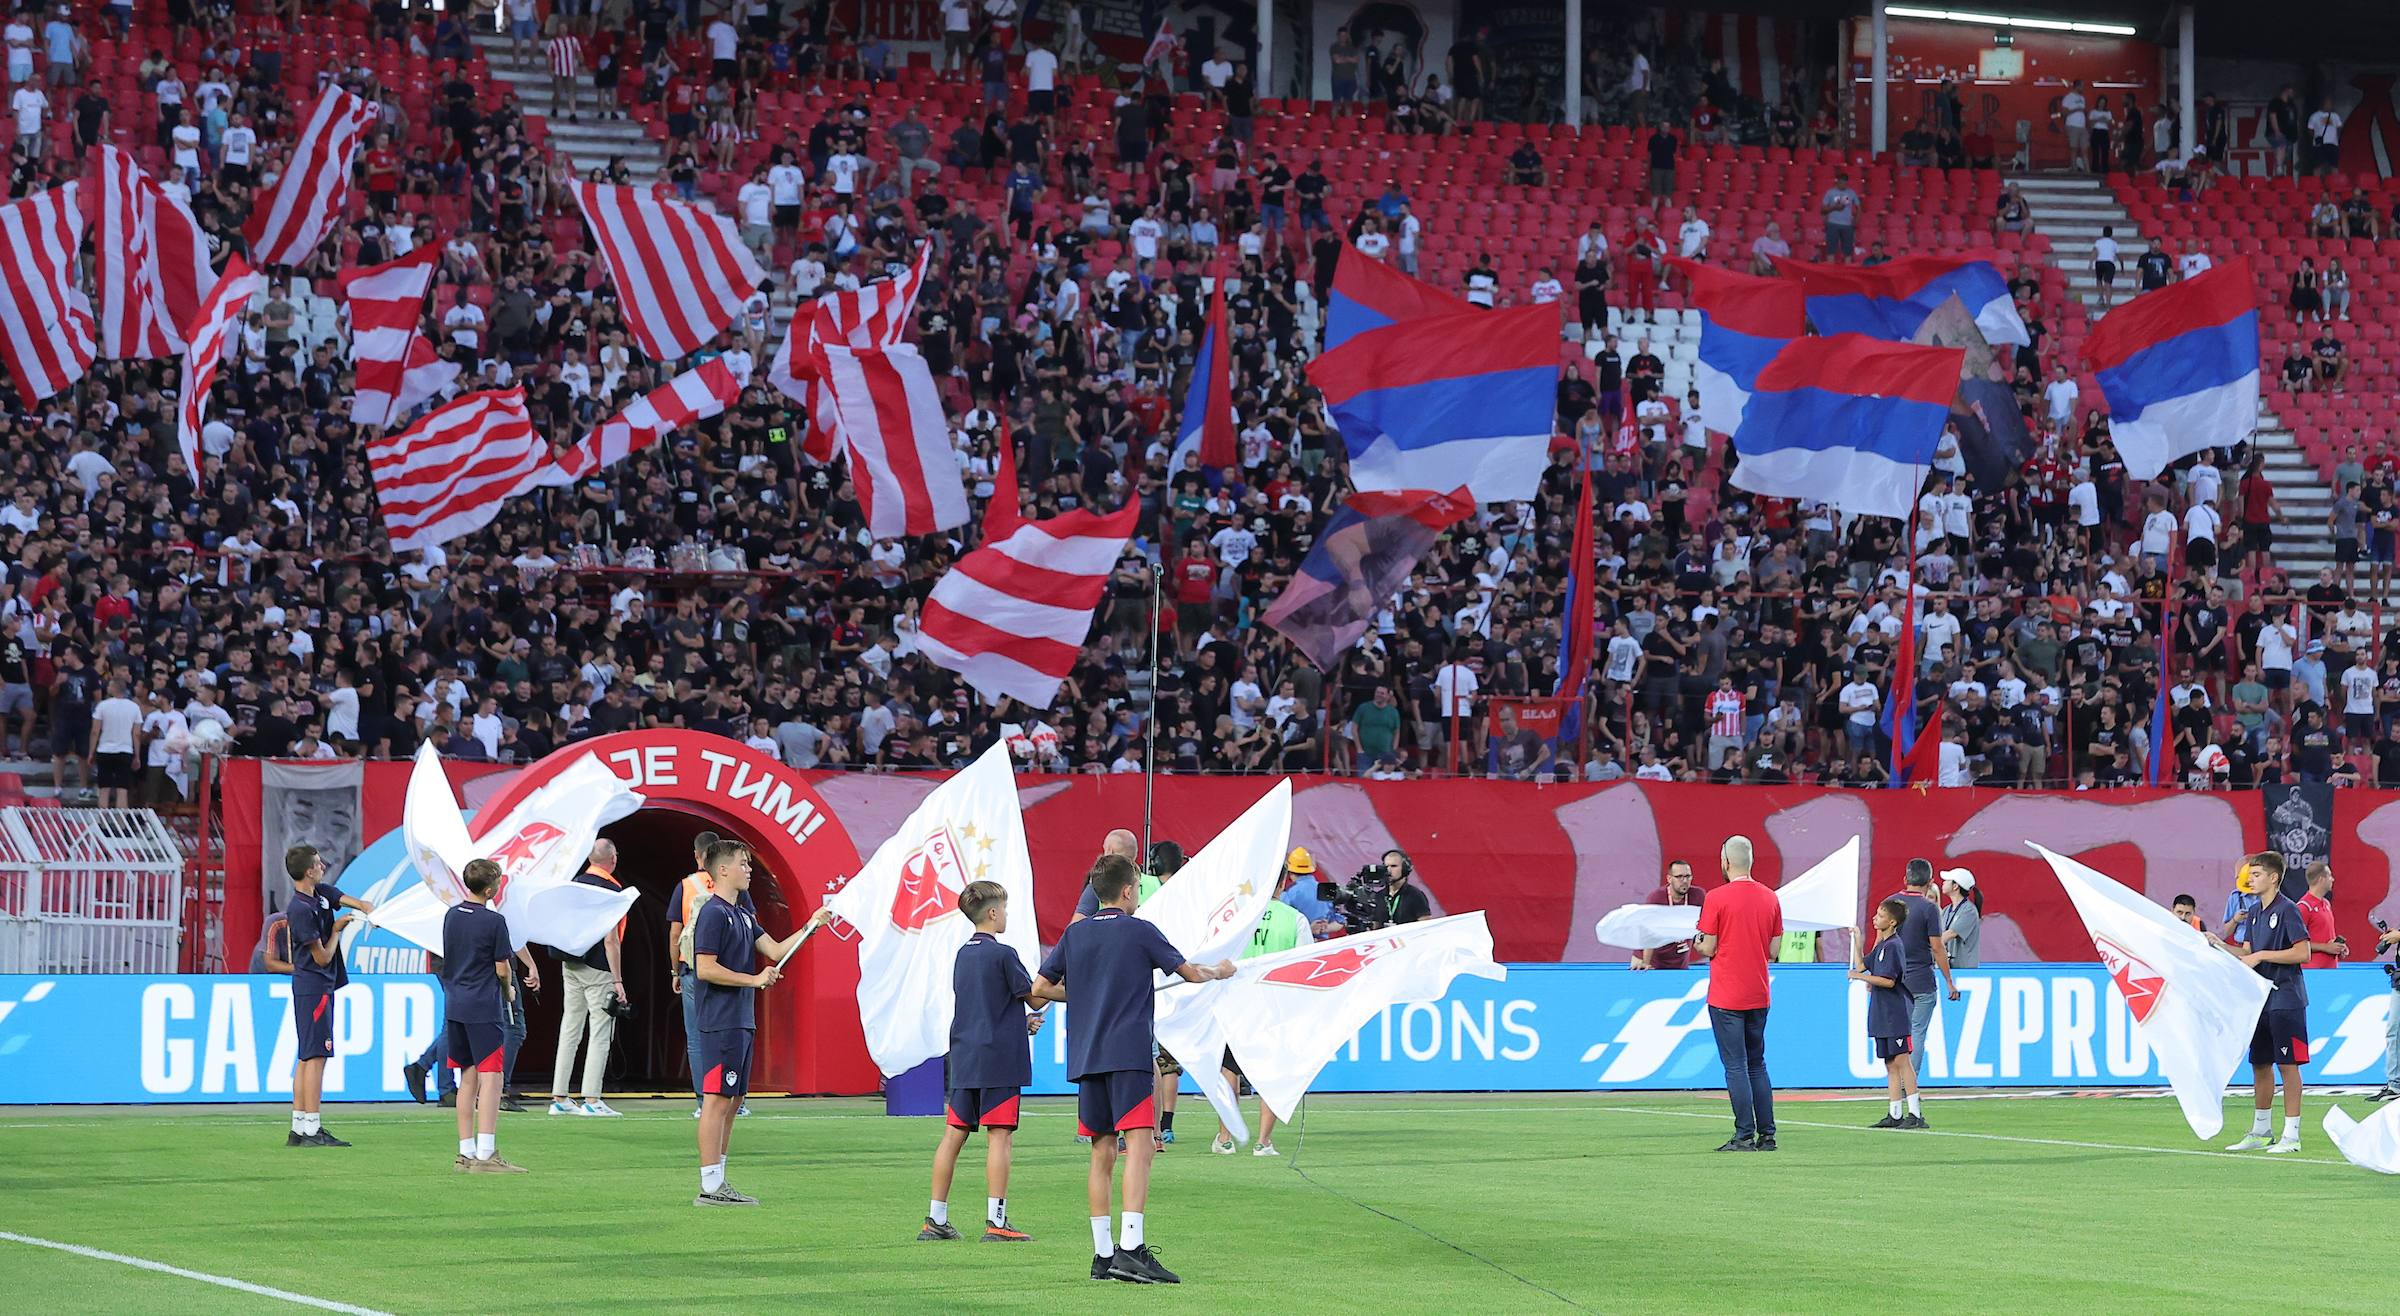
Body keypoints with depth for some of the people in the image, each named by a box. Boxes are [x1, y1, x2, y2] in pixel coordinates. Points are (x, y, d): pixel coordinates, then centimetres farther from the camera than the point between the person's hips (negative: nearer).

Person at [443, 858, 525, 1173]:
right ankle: (485, 1155, -16)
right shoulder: (494, 921, -11)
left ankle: (466, 1152, 15)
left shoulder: (451, 916, 10)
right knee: (491, 1077, -8)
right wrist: (509, 990, 14)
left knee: (468, 1078, 14)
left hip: (454, 1005, 7)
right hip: (484, 1007, -7)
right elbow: (502, 970, -8)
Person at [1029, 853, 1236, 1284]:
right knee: (1139, 1146, -12)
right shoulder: (1139, 931, -1)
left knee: (1101, 1152, 11)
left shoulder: (1075, 934, 11)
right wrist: (1221, 971, 28)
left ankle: (1102, 1255, 11)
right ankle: (1130, 1247, -26)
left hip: (1086, 1055, 6)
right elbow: (1190, 972, 7)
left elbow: (1040, 988, 15)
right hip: (1128, 1054, -6)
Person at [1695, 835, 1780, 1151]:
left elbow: (1709, 949, -9)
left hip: (1726, 996, -5)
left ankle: (1745, 1136, -7)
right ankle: (1767, 1134, 11)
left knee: (1736, 1066, -4)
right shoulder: (1770, 899, 5)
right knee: (1757, 1065, 14)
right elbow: (1774, 948, 9)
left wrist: (1698, 946, 12)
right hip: (1759, 995, 5)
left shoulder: (1717, 899, -11)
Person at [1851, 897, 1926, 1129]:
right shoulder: (1881, 946, 16)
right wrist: (1855, 942, 22)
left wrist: (1861, 977, -12)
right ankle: (1896, 1115, 12)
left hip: (1896, 1012, -10)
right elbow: (1861, 965, 26)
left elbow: (1889, 980, -19)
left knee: (1901, 1060, -12)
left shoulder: (1893, 945, -12)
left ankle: (1915, 1114, -13)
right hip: (1882, 1014, 10)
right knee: (1890, 1064, 10)